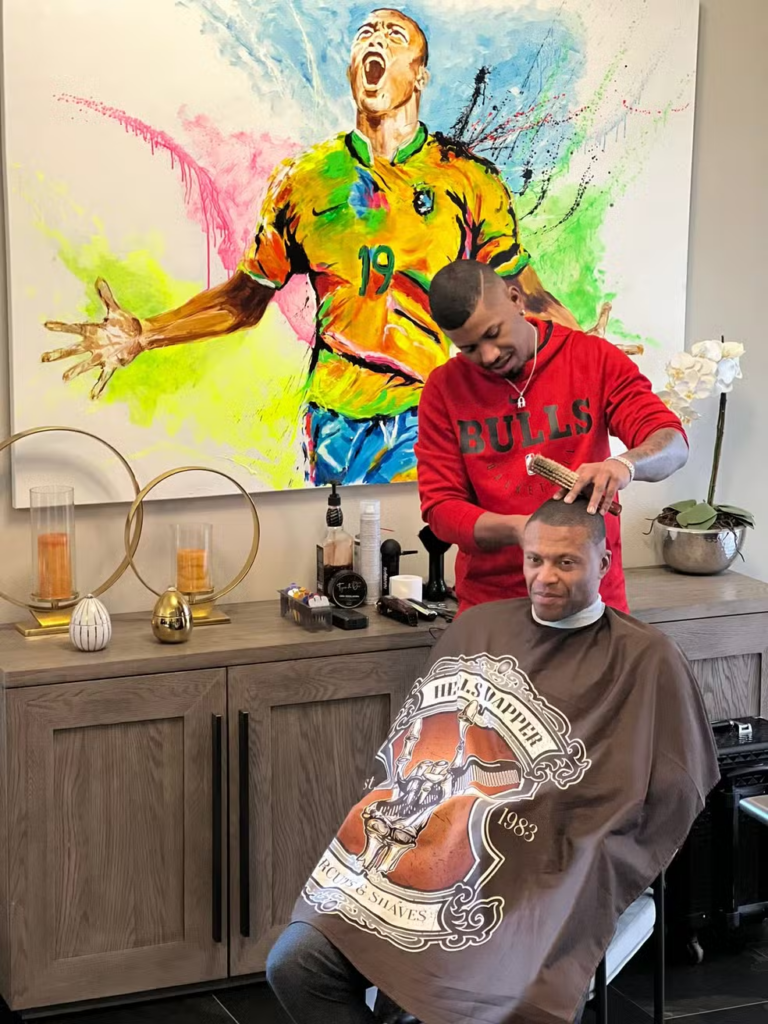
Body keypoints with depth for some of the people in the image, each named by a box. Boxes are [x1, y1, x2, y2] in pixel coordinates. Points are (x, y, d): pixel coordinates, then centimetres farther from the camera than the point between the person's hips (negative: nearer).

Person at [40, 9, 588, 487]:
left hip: (435, 415, -1)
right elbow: (246, 297, 14)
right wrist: (143, 335, 5)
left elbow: (526, 295, 5)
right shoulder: (306, 180, 8)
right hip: (337, 416, 2)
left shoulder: (471, 180, 4)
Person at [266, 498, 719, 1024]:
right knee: (296, 963, -14)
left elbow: (675, 796, 2)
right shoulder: (479, 625, 16)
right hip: (422, 855, 5)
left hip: (542, 879, -4)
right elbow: (413, 738, 24)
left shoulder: (646, 660, 2)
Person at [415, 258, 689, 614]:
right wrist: (516, 529, -23)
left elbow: (671, 444, -11)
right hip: (489, 607, 0)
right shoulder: (444, 389, -2)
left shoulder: (594, 358, -3)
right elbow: (440, 506, -4)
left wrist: (624, 463, -33)